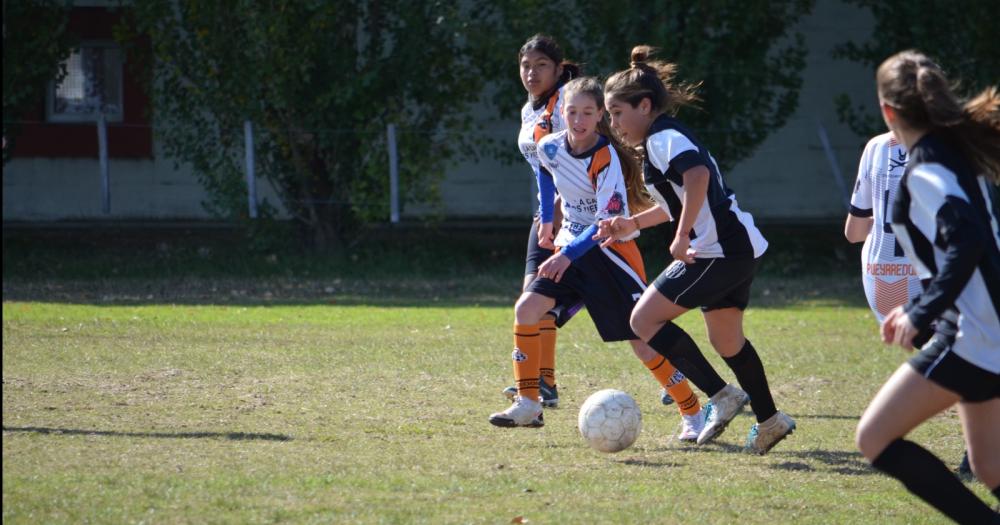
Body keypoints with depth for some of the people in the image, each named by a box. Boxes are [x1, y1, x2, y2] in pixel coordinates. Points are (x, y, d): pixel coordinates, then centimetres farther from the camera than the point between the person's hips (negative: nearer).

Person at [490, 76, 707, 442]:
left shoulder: (606, 158, -22)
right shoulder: (550, 148, -4)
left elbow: (611, 219, -28)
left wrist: (569, 255, -37)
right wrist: (546, 217, 22)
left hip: (611, 252, -6)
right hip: (571, 250, 6)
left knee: (643, 341, -7)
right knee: (527, 309, -13)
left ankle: (693, 414, 6)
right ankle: (528, 406, -5)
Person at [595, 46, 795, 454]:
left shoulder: (662, 138, -11)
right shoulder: (666, 137, 20)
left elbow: (697, 176, -31)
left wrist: (682, 236, -29)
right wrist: (634, 223, 25)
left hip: (719, 250, -11)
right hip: (739, 249, 11)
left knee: (645, 319, -7)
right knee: (726, 341, 23)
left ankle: (721, 395, -9)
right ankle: (769, 420, 30)